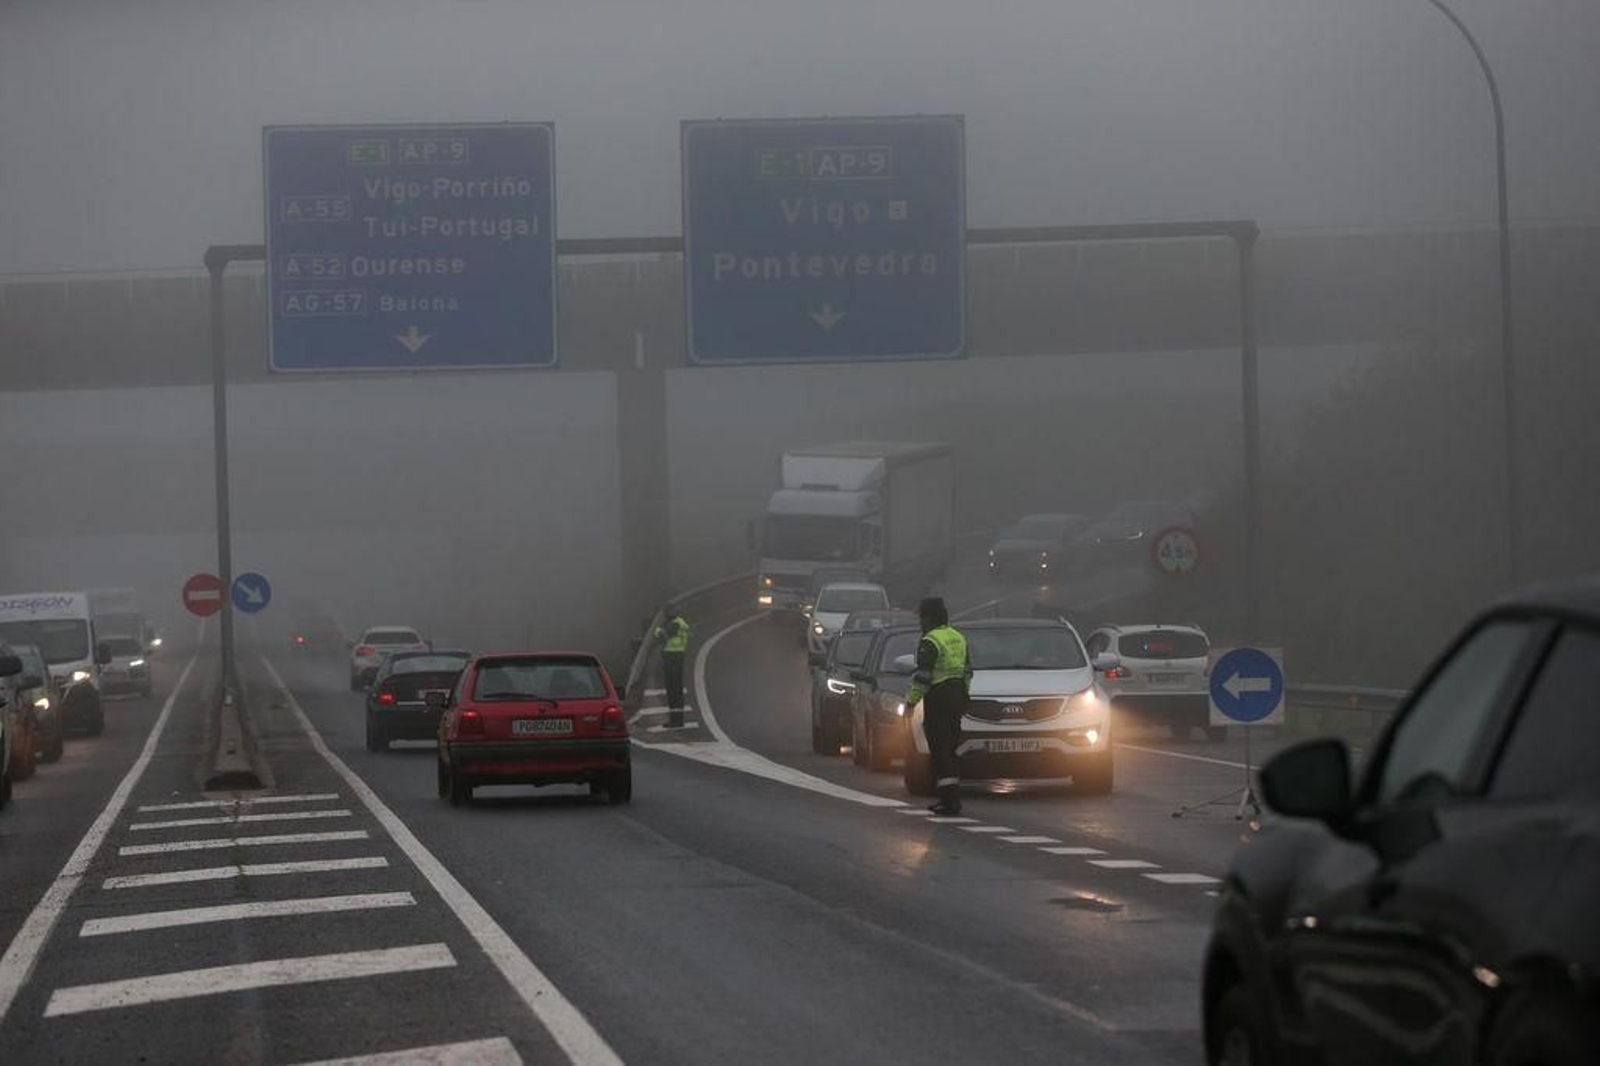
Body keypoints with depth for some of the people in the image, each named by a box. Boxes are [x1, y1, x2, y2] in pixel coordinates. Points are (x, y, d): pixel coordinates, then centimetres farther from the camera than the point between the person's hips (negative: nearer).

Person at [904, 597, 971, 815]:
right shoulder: (958, 637, 13)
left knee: (941, 750, -7)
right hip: (957, 695, 9)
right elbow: (968, 670, 20)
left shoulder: (930, 642, -15)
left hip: (938, 698, -9)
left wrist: (912, 699, -9)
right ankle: (952, 797, 19)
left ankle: (949, 799, -12)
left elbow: (923, 676, -18)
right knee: (950, 750, 16)